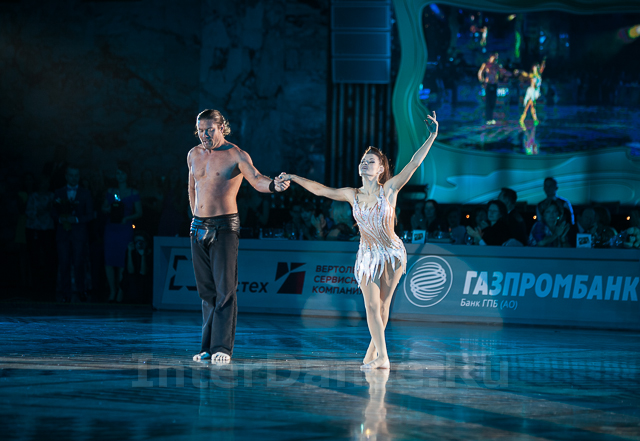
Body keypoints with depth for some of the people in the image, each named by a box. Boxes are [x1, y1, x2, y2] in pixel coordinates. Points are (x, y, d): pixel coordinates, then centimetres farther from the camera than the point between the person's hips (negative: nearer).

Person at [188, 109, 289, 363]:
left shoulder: (236, 156, -6)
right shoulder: (194, 155, 11)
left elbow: (256, 179, -20)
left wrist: (273, 185, -41)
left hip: (224, 227, -5)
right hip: (199, 227, 5)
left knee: (225, 288, -9)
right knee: (206, 289, 7)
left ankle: (222, 347, -10)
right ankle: (208, 347, 12)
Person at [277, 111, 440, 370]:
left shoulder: (389, 189, -8)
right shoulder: (352, 195, 0)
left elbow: (414, 163, -14)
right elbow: (320, 190, 10)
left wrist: (432, 137, -21)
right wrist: (293, 178, 13)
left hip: (392, 253, -2)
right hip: (368, 254, 2)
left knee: (383, 305, 3)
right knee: (372, 306, -9)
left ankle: (372, 355, 17)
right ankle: (381, 358, -12)